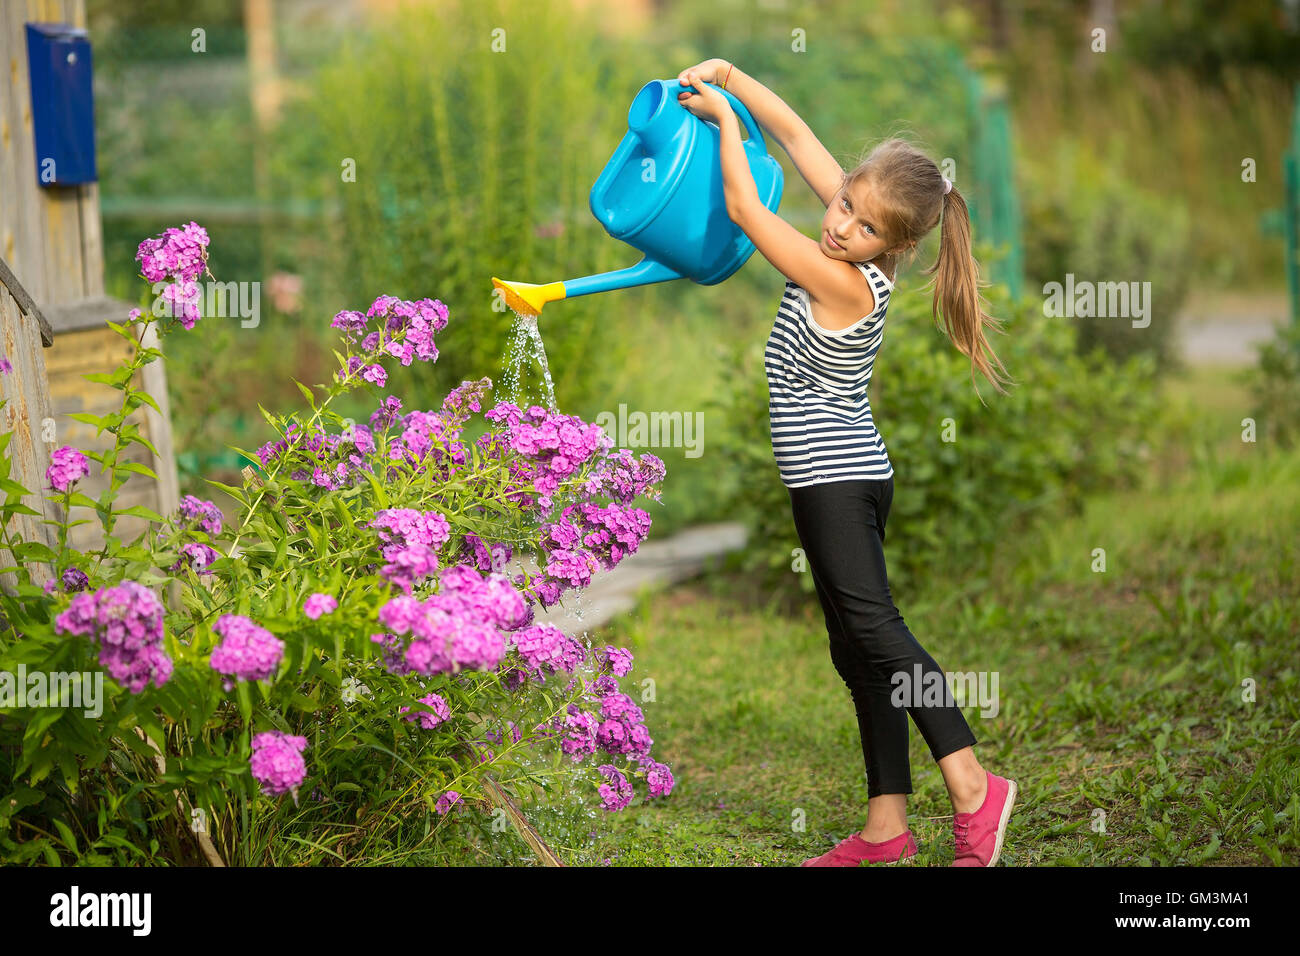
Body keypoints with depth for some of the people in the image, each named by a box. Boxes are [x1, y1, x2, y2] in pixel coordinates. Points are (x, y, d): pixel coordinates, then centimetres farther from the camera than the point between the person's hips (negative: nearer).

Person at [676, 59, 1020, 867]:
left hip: (836, 478, -9)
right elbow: (796, 133, 9)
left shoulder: (846, 282, -19)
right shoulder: (852, 240, 3)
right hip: (841, 476, 9)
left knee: (872, 628, -16)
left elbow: (744, 208, -15)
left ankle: (972, 786, -19)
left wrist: (724, 120, -3)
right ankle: (887, 825, 8)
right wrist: (728, 77, 5)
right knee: (858, 648, 7)